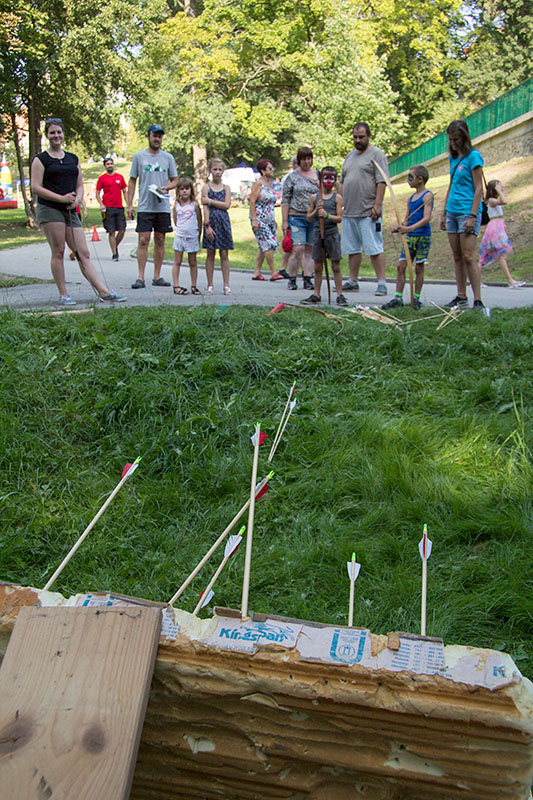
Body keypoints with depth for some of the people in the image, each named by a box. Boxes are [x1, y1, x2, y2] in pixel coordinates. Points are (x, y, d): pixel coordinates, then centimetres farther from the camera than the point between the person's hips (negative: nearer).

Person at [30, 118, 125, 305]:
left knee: (83, 253, 1)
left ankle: (104, 292, -5)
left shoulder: (73, 158, 18)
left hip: (70, 211, 5)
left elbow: (80, 185, 19)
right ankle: (63, 295, 2)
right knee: (58, 252, -5)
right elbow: (35, 188, -7)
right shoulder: (41, 159, 2)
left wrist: (77, 199, -3)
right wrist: (61, 198, -14)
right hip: (49, 209, -4)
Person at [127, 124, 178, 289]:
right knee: (143, 241, -8)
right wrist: (130, 204, 0)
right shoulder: (139, 156, 5)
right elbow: (132, 181, 7)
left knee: (160, 241, 5)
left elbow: (175, 180, 14)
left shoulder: (168, 157, 10)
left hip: (163, 206, 2)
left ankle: (157, 277, 12)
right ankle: (140, 278, -6)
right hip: (144, 206, -2)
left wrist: (166, 187, -9)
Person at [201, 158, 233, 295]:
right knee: (210, 254, 2)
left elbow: (227, 205, -6)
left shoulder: (226, 188, 10)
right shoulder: (206, 187, 3)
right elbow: (205, 208, -5)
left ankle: (226, 285, 5)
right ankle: (210, 286, 7)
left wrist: (210, 201, -10)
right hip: (211, 221, -2)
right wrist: (207, 226, -14)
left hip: (223, 222, 2)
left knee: (224, 255, 2)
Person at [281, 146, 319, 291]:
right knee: (297, 249, -11)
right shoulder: (292, 176, 3)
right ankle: (292, 279, 1)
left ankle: (308, 280, 10)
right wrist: (284, 221, -4)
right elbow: (285, 199, 2)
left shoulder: (318, 175, 13)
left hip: (314, 218, 3)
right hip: (296, 217, -3)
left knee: (310, 250, 5)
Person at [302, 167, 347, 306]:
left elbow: (339, 218, -5)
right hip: (318, 232, 3)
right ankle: (316, 294, 15)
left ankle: (340, 295, 5)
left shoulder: (337, 197, 0)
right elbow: (308, 217, 8)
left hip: (332, 233, -2)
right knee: (317, 267, 7)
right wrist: (316, 210, -10)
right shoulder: (315, 197, 7)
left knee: (336, 266, 0)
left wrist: (327, 215, -19)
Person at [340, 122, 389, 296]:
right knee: (352, 249, 10)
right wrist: (340, 203, 14)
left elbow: (382, 182, -10)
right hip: (348, 212, 7)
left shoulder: (377, 154, -2)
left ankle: (381, 283, -5)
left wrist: (377, 205, -18)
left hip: (368, 212, -7)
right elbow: (342, 182, 23)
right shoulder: (350, 156, 20)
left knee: (375, 249, -8)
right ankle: (353, 282, 17)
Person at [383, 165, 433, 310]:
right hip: (410, 237, 6)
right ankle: (398, 297, 3)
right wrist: (400, 227, 0)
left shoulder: (427, 195, -7)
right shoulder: (411, 198, 14)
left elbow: (426, 218, -18)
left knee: (419, 267, 0)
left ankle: (416, 298, 9)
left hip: (422, 236, -6)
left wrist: (410, 228, -30)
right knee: (401, 265, 0)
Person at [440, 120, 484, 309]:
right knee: (457, 256, 7)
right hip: (452, 211, 7)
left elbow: (478, 188, -11)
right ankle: (461, 297, 13)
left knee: (468, 256, -11)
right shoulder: (453, 158, 15)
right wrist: (444, 213, 20)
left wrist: (472, 216, -17)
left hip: (467, 211, -7)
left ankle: (478, 301, -8)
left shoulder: (473, 156, -7)